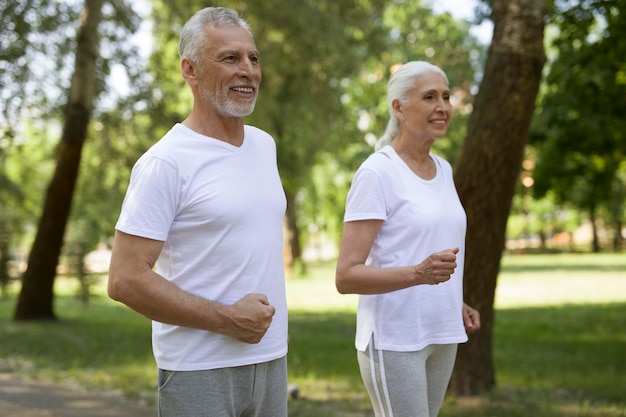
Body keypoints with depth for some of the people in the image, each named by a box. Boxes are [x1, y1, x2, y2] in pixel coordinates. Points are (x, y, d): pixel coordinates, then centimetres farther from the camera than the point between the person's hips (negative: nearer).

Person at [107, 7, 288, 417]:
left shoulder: (265, 145, 9)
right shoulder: (165, 163, -14)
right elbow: (125, 280, -18)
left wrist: (277, 319, 15)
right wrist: (227, 319, -17)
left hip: (272, 360, 7)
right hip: (200, 372, -6)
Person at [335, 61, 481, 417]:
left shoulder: (443, 170, 9)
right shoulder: (376, 173, -13)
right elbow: (346, 276, -18)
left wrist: (456, 303, 16)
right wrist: (419, 274, -31)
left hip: (442, 334, 7)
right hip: (394, 338, -7)